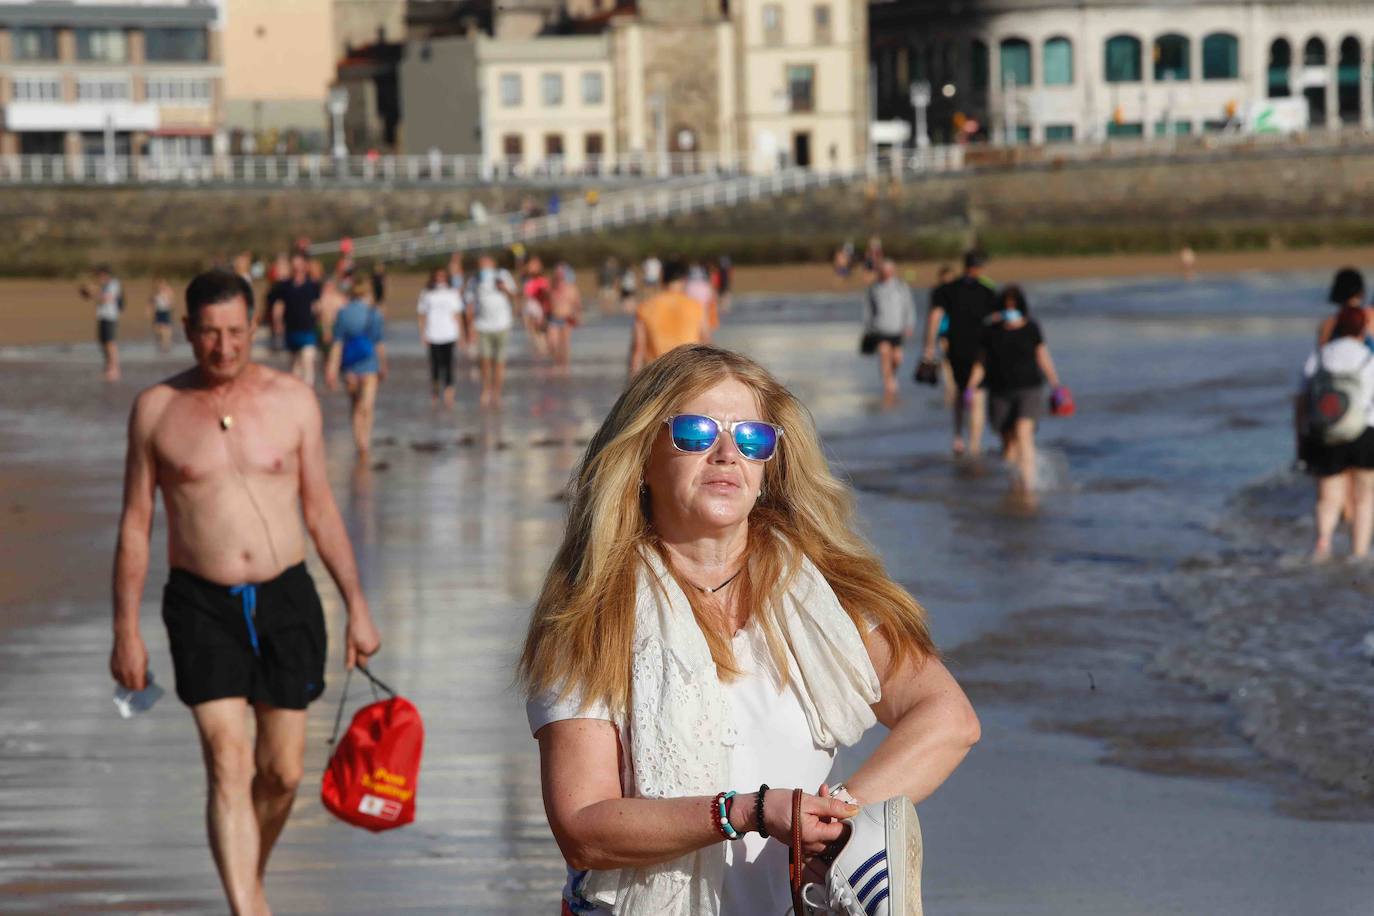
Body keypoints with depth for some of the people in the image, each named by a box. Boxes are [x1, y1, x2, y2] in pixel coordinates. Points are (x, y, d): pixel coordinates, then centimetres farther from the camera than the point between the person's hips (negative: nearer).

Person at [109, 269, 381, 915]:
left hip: (285, 599, 2)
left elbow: (321, 511, 9)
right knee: (227, 765, -14)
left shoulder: (292, 401, 2)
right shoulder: (157, 409, 0)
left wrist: (357, 607, 8)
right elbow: (134, 524, 4)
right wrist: (126, 631, 1)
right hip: (201, 603, -2)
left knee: (281, 771, 6)